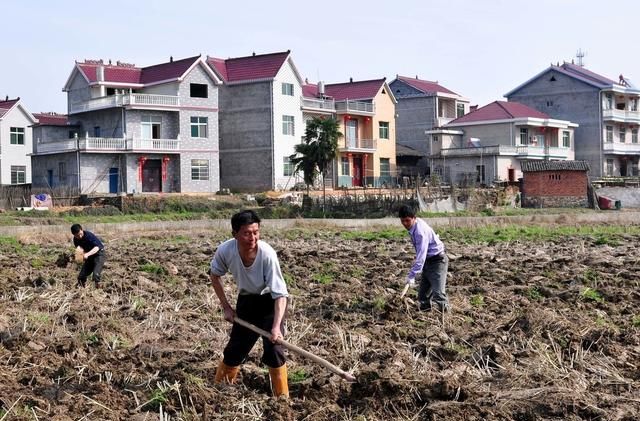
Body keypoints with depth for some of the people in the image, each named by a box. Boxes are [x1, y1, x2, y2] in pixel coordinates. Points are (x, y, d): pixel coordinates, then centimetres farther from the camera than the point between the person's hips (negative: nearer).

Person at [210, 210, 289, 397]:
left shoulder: (267, 253, -34)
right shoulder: (225, 250, -25)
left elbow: (280, 294, -30)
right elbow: (214, 275, -1)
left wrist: (276, 327, -40)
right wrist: (226, 307, -2)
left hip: (269, 300, -3)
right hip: (246, 300, 3)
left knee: (274, 349, -13)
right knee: (235, 349, 8)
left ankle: (282, 396, 3)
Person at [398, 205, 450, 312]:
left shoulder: (420, 232, -28)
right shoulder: (414, 227, 0)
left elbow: (421, 256, -31)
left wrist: (411, 276, -31)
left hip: (437, 260, -10)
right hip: (428, 261, 10)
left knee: (438, 294, -19)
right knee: (423, 295, 10)